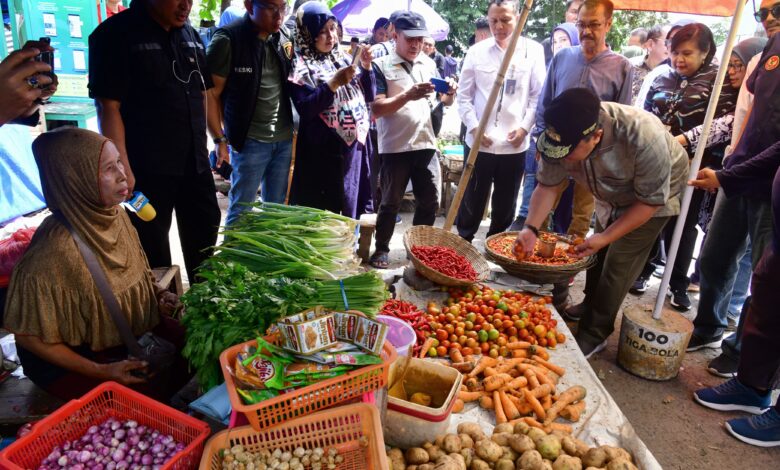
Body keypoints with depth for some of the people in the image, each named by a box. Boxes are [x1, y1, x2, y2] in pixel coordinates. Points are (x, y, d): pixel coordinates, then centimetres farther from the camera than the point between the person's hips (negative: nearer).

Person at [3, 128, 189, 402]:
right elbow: (28, 336, -20)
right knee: (151, 399, -17)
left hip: (123, 333, 7)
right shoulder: (54, 253, -32)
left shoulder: (114, 215, -9)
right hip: (69, 359, -7)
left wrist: (157, 297, -7)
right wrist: (100, 371, -20)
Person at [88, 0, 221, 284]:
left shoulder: (191, 36, 8)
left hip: (195, 163, 7)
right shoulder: (116, 34, -10)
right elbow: (108, 106, -15)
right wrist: (123, 169, -20)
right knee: (153, 249, 8)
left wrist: (203, 146, 15)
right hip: (148, 168, -6)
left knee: (204, 235, 19)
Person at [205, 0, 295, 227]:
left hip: (285, 138, 5)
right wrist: (220, 140, -9)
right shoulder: (227, 39, -10)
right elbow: (211, 93, -6)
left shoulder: (285, 38, 5)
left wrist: (296, 130, 9)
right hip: (249, 140, -4)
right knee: (241, 209, 5)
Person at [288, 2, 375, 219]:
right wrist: (333, 84, -21)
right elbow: (305, 109, -16)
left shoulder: (342, 59, 11)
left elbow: (368, 96, 14)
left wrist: (366, 67, 0)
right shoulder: (301, 66, -5)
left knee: (350, 208, 14)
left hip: (355, 146, 6)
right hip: (323, 152, -6)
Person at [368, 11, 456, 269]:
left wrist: (449, 93, -7)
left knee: (429, 201, 10)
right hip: (395, 147, -4)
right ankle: (381, 249, 22)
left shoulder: (429, 64, 10)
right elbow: (376, 109, -13)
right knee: (391, 203, 5)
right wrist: (408, 95, -26)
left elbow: (443, 102, 17)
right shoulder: (381, 66, -4)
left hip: (426, 144, 5)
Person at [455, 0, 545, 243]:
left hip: (514, 144, 1)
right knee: (471, 201, 7)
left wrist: (525, 127, -7)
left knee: (505, 205, 11)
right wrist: (473, 127, -7)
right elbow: (464, 94, 4)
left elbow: (538, 95, 3)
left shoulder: (533, 50, 3)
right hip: (479, 142, 0)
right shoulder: (477, 51, 3)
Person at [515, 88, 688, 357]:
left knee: (618, 263, -9)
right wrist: (531, 228, -30)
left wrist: (605, 237, -33)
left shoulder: (644, 138, -42)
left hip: (655, 196, -5)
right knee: (597, 255, 15)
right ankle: (590, 308, 39)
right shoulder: (563, 135, -29)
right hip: (612, 195, 5)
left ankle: (593, 336, 5)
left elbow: (652, 201, -30)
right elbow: (547, 185, -17)